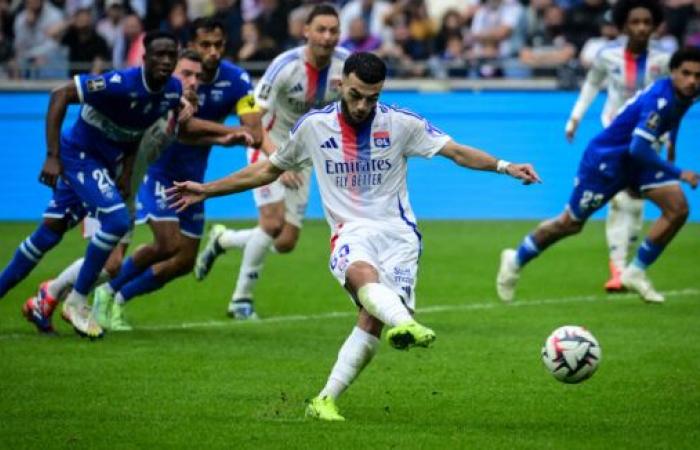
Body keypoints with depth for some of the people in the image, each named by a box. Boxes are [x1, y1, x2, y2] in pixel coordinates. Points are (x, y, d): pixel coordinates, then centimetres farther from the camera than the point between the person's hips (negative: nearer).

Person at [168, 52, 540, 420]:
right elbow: (268, 170, 20)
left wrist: (504, 166, -14)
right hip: (350, 232, 0)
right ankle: (406, 323, -68)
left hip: (397, 233, 0)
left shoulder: (401, 123, 4)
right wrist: (206, 190, 21)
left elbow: (457, 152, 2)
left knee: (373, 319, -22)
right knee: (362, 274, -38)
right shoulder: (314, 126, 7)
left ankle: (325, 401, -16)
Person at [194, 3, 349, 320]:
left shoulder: (345, 65, -11)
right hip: (269, 148, -5)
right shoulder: (286, 66, -25)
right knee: (273, 222, -22)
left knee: (286, 243, 2)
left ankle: (222, 240, 30)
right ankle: (241, 299, -5)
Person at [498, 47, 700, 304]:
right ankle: (516, 260, 31)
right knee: (570, 223, 7)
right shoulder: (659, 100, -33)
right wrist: (679, 174, -34)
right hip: (605, 160, -8)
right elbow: (638, 148, -38)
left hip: (636, 161, 8)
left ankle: (636, 273, 1)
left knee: (678, 208, -11)